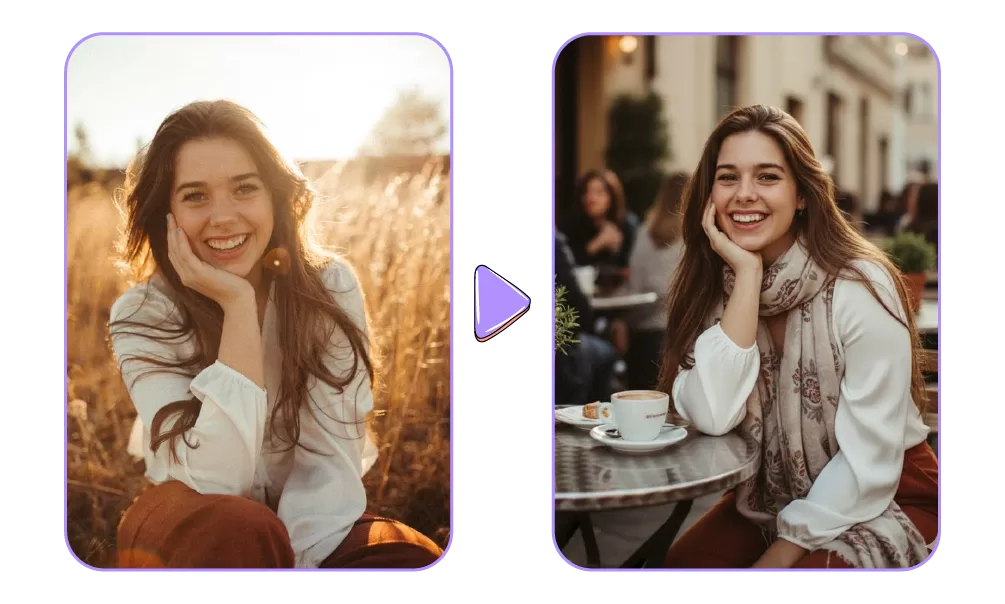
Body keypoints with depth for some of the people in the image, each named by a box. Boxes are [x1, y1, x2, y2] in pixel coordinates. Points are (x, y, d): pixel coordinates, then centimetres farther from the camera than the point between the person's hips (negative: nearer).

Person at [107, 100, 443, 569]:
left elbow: (330, 459, -16)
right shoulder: (143, 316, -15)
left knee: (413, 558, -29)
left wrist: (294, 563, -32)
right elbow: (215, 483, -27)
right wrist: (239, 306, -29)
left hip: (311, 525, 2)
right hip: (189, 527, -1)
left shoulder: (331, 287, -11)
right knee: (234, 529, -36)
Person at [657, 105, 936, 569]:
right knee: (681, 565, -15)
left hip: (883, 499, -5)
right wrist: (748, 276, -24)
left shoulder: (860, 288, -21)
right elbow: (710, 417, -22)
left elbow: (869, 460, -20)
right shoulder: (710, 286, -6)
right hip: (773, 493, 5)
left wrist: (787, 548, -17)